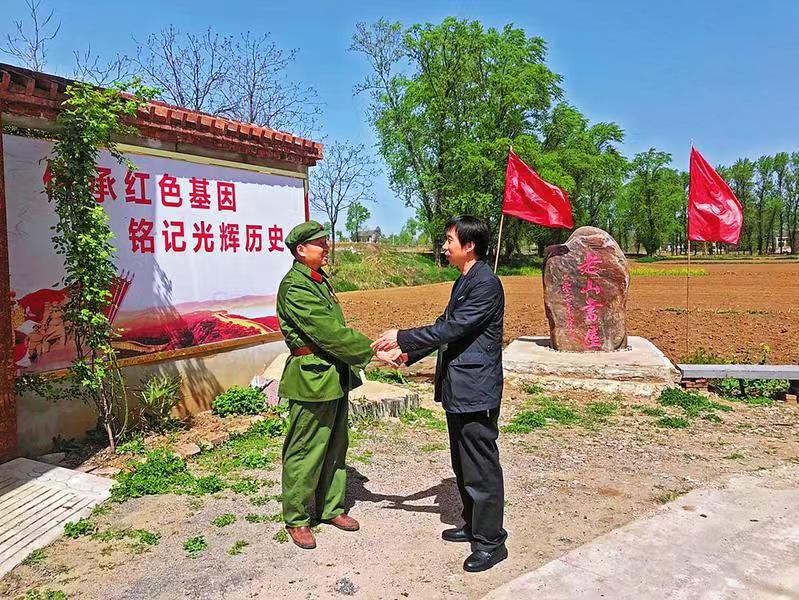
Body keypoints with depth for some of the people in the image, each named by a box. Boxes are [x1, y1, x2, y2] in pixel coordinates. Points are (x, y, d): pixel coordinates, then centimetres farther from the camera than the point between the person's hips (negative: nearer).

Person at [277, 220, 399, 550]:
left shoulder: (319, 279, 13)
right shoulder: (294, 287, -18)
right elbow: (329, 333, -22)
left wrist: (368, 346, 10)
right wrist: (373, 353, -18)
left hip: (335, 377, 9)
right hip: (311, 380, -9)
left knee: (336, 446, 18)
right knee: (305, 452, 4)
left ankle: (332, 507, 33)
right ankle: (297, 519, 21)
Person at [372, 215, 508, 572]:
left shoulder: (486, 284, -18)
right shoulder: (464, 281, 14)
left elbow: (452, 329, -21)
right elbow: (447, 327, 17)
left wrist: (403, 338, -14)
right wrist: (410, 355, 9)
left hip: (476, 392, -10)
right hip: (457, 389, 10)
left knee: (481, 468, 1)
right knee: (462, 464, 20)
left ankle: (491, 541, 15)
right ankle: (473, 525, 35)